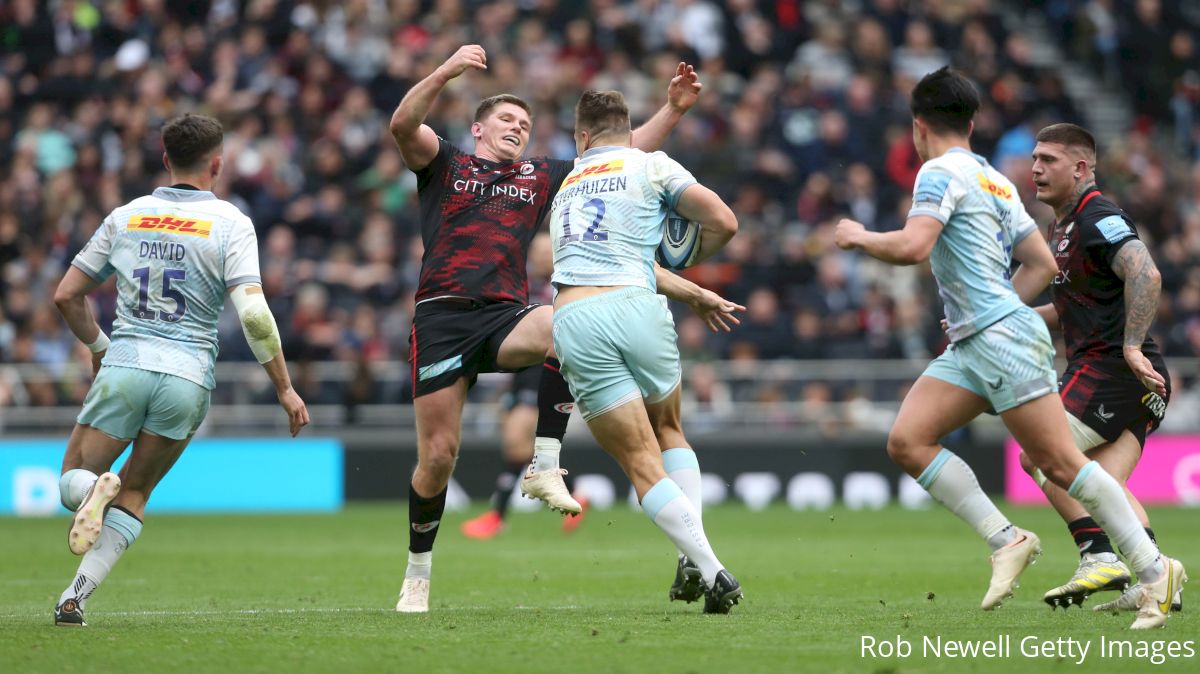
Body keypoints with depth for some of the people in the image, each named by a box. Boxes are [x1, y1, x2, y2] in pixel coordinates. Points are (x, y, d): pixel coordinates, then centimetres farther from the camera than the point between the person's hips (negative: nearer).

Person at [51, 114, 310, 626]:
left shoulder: (125, 216, 8)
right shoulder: (230, 223, -2)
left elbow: (66, 296, 12)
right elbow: (253, 314, -12)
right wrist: (285, 388, -4)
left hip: (123, 367, 1)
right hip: (188, 378, -1)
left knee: (73, 478, 16)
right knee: (133, 496, 14)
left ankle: (94, 489, -22)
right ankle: (75, 596, -5)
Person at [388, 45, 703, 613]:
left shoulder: (541, 178, 23)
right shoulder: (444, 166, 14)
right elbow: (403, 124, -6)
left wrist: (672, 109, 10)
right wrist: (447, 72, -20)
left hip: (505, 318, 2)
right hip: (442, 315, -2)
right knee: (438, 455, -6)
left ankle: (544, 468, -25)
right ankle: (417, 576, 14)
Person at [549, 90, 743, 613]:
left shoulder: (566, 187, 27)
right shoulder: (651, 166, 12)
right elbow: (724, 222, 3)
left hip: (571, 320, 2)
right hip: (635, 308, -2)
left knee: (643, 464, 1)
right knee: (669, 432, 23)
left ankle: (711, 570, -15)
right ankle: (693, 560, 8)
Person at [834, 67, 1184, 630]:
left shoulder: (942, 172, -7)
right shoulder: (995, 180, 20)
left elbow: (913, 246, -21)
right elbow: (1042, 264, 22)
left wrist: (861, 237, -3)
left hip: (1003, 337, -9)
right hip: (971, 346, 9)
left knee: (1060, 463, -9)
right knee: (907, 441, -3)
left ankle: (1154, 569, -5)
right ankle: (1005, 540, -7)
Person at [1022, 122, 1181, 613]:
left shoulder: (1099, 219, -12)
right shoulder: (1063, 226, 21)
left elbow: (1145, 275, -28)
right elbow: (1071, 308, 32)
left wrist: (1131, 347, -32)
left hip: (1110, 367, -10)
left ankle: (1100, 557, -16)